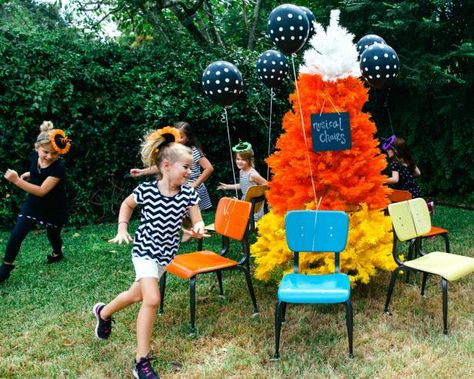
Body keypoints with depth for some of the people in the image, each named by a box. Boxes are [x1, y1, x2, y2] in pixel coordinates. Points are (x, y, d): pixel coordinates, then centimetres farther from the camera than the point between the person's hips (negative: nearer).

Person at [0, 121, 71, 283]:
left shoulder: (58, 167, -31)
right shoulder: (35, 156, -11)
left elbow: (41, 191, -35)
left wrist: (17, 181, -40)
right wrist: (28, 174, -5)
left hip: (54, 209, -4)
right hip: (33, 204, 4)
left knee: (53, 235, 19)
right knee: (16, 235, -3)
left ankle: (57, 254, 52)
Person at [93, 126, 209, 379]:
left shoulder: (188, 193, -15)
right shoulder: (146, 190, -20)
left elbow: (198, 221, -7)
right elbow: (127, 204, 1)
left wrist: (199, 230, -29)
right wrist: (122, 228, -10)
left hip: (166, 253, 5)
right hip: (144, 250, -5)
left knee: (137, 294, 21)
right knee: (152, 299, -18)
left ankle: (103, 313, 53)